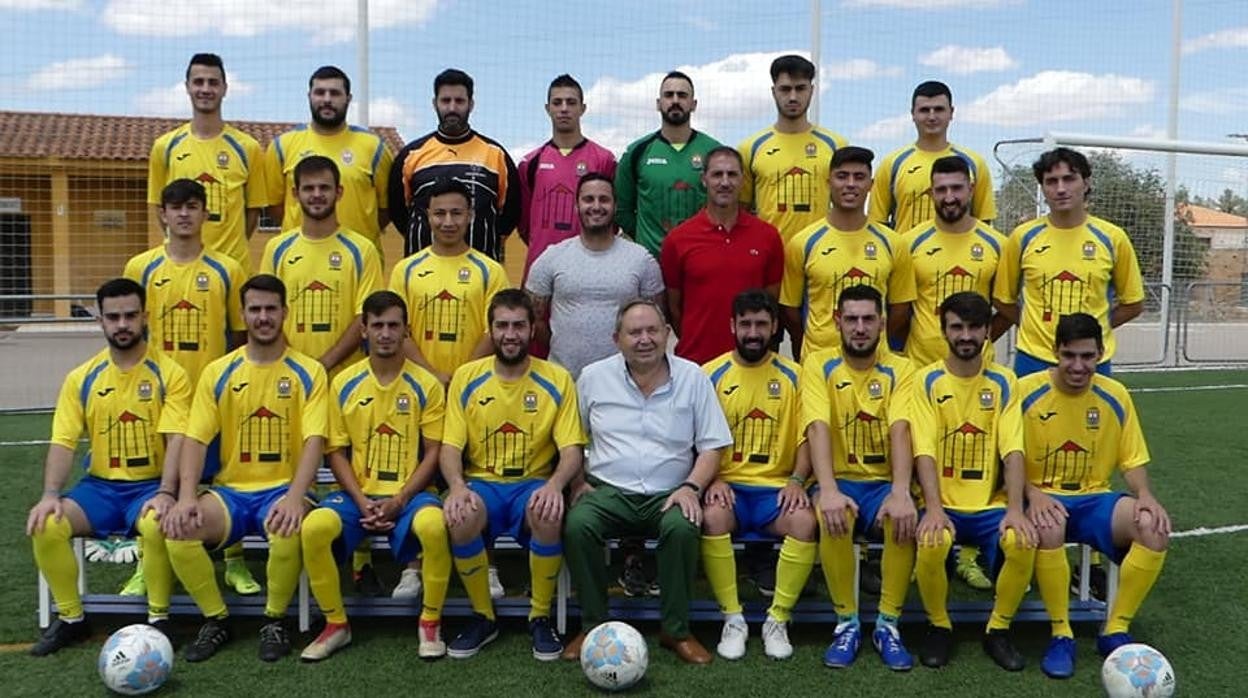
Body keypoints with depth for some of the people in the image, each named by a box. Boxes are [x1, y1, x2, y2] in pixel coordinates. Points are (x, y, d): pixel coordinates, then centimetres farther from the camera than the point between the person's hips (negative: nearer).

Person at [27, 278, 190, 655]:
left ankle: (158, 618, -12)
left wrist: (166, 493, -26)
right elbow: (63, 442, 1)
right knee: (46, 525, -22)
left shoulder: (169, 373, -5)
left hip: (151, 485, -4)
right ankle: (71, 618, 2)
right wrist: (50, 494, -14)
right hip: (99, 486, 4)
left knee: (157, 525, -35)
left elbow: (177, 439, -13)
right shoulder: (82, 377, 6)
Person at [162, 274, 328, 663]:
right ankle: (217, 620, -1)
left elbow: (314, 440, -10)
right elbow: (196, 439, 0)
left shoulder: (308, 372, 0)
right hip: (230, 489, 3)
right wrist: (187, 497, -16)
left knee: (288, 529, -36)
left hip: (283, 488, -3)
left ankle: (275, 620, -6)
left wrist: (294, 497, -26)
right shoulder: (218, 373, 7)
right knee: (177, 527, -25)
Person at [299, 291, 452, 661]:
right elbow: (337, 452, 5)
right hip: (357, 493, 2)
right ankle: (336, 624, -4)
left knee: (433, 525, -35)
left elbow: (433, 453, -1)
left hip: (409, 493, -2)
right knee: (313, 527, -28)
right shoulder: (344, 384, 5)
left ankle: (430, 623, -10)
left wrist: (399, 501, -13)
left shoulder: (426, 385, 1)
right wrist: (361, 501, -9)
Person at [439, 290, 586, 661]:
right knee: (460, 515, -33)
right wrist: (457, 486, -22)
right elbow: (450, 447, -1)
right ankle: (483, 617, -7)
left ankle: (540, 617, -9)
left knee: (548, 514, -35)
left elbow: (571, 451, -4)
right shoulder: (466, 377, 3)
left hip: (533, 484, -1)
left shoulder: (557, 379, 0)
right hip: (481, 483, 1)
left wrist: (554, 485, -26)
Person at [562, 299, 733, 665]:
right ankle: (593, 626, -9)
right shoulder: (593, 377, 6)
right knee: (577, 526, -30)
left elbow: (712, 445, 4)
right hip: (608, 490, 1)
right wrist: (577, 481, -1)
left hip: (667, 494, -1)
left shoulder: (693, 377, 4)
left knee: (682, 528, -33)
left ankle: (676, 631, -12)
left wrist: (691, 487, -11)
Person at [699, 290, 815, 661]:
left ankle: (778, 620, -11)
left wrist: (796, 480, -12)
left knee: (805, 521, -29)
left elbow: (806, 437, 5)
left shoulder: (793, 376, 8)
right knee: (712, 517, -33)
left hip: (776, 487, 1)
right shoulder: (711, 374, 4)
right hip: (727, 485, -1)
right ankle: (733, 618, -14)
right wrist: (713, 479, -15)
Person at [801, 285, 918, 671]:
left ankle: (888, 624, -10)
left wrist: (900, 492, -31)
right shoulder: (818, 365, -1)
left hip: (885, 482, 1)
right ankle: (847, 622, -11)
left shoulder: (900, 369, 2)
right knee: (831, 518, -34)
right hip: (840, 480, -1)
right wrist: (828, 490, -31)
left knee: (904, 518, -32)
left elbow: (900, 430, -14)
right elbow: (818, 428, -16)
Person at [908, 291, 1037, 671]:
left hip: (991, 504, 2)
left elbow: (1013, 450, -5)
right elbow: (924, 451, -10)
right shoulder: (927, 380, -1)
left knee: (1022, 542, -28)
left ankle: (999, 629, 0)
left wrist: (1015, 509, -19)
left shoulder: (1003, 381, 4)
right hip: (943, 504, -1)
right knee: (931, 542, -32)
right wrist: (933, 508, -23)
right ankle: (939, 627, -2)